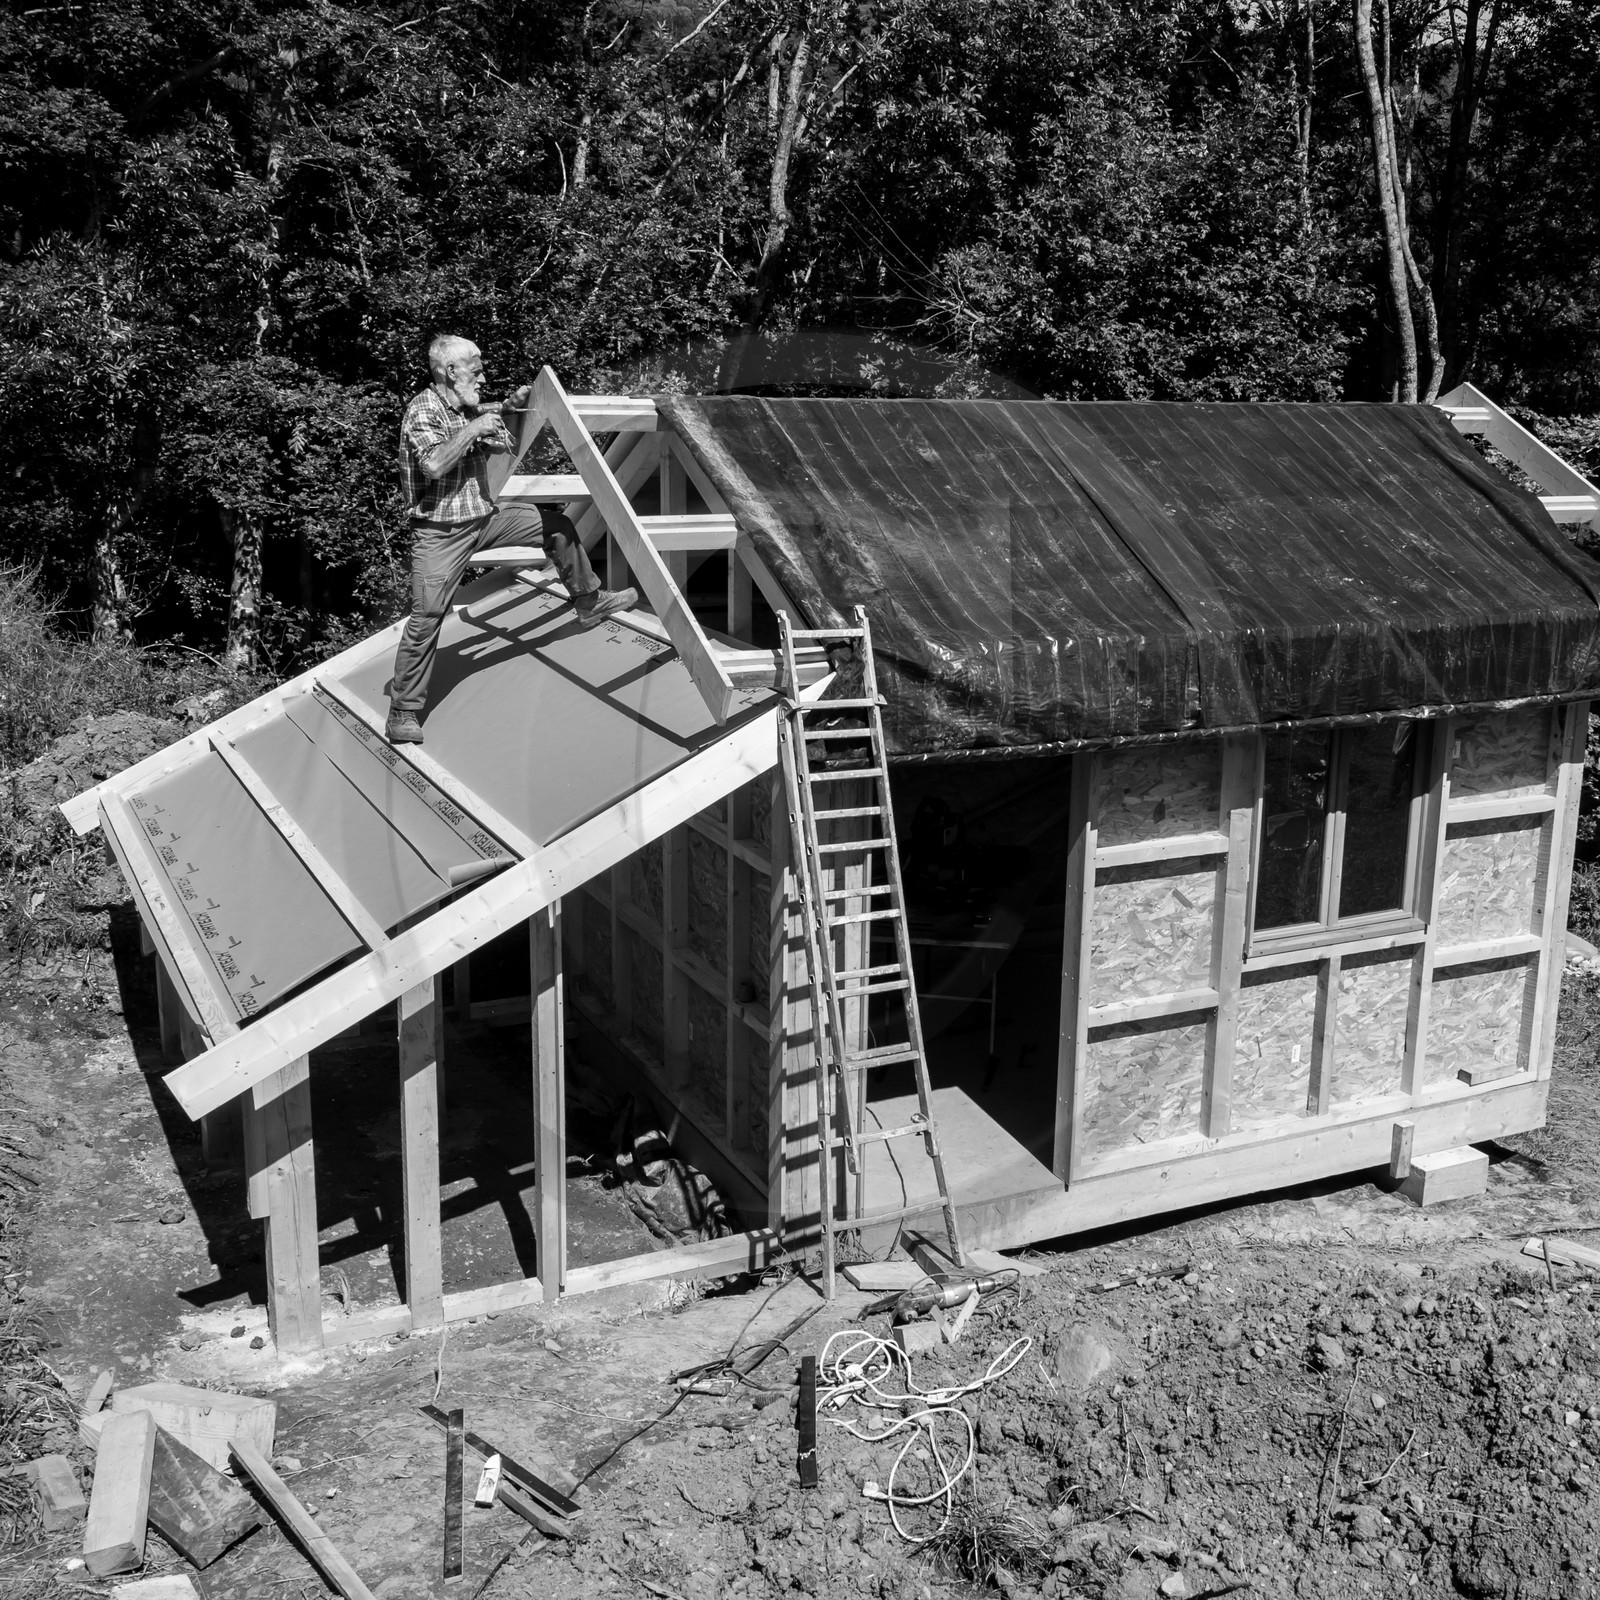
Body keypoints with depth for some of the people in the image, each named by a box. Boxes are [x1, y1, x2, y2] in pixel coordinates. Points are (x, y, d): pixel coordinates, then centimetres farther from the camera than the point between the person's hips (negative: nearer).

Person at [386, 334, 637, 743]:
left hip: (485, 518, 8)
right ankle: (403, 710, -3)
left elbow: (506, 446, 22)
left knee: (556, 524, 11)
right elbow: (434, 465, -34)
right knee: (425, 618, -11)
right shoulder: (422, 411, -17)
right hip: (440, 531, -8)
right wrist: (474, 428, -27)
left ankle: (589, 603, 28)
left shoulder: (472, 410, 7)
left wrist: (511, 410, 3)